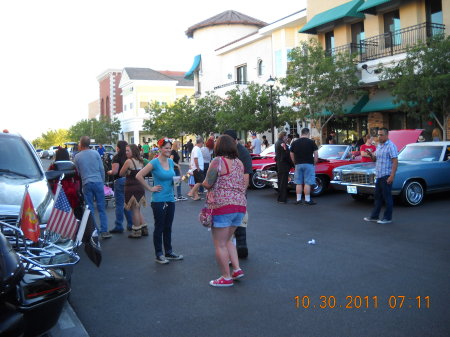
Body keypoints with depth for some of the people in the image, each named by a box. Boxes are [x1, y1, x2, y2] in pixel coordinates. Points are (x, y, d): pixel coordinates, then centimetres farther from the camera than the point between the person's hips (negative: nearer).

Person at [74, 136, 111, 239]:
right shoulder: (95, 153, 1)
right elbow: (102, 169, 2)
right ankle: (104, 231, 3)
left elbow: (77, 172, 9)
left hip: (86, 184, 0)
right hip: (98, 182, 0)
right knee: (101, 208, 5)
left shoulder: (77, 157, 1)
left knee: (90, 209, 7)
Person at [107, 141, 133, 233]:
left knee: (119, 204, 0)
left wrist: (109, 172, 3)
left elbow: (115, 171, -17)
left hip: (120, 181, -6)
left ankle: (119, 226, 4)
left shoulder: (117, 157, -10)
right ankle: (130, 224, 20)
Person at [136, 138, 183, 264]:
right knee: (159, 227, 5)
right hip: (159, 200, -6)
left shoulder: (171, 162, 7)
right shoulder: (154, 162, -13)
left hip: (170, 199, 6)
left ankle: (169, 252, 27)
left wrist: (176, 180, 5)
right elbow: (139, 176, -16)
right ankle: (159, 254, 17)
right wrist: (150, 188, -13)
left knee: (168, 227, 15)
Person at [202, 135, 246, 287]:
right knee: (227, 240, 22)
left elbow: (208, 183, -11)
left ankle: (226, 277, 10)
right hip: (240, 205, 8)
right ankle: (237, 269, 15)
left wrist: (203, 182, 9)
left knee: (220, 244, 4)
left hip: (222, 205, -7)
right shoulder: (239, 162, 11)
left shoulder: (218, 161, -10)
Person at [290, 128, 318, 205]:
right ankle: (307, 200, 0)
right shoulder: (311, 142, -4)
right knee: (307, 183, -2)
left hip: (298, 165, 3)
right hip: (309, 164, -3)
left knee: (298, 183, 8)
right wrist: (314, 163, 5)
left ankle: (298, 200, 10)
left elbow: (291, 156, 9)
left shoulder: (294, 143, 6)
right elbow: (316, 155, -6)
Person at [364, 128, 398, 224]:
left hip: (386, 176, -8)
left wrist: (392, 176, -23)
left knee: (387, 197, 0)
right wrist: (371, 155, 0)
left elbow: (395, 162, -16)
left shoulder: (391, 146, -11)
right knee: (377, 197, 14)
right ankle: (374, 216, 21)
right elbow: (375, 159, 22)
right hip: (378, 176, 8)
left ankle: (388, 218, 8)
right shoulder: (379, 146, 14)